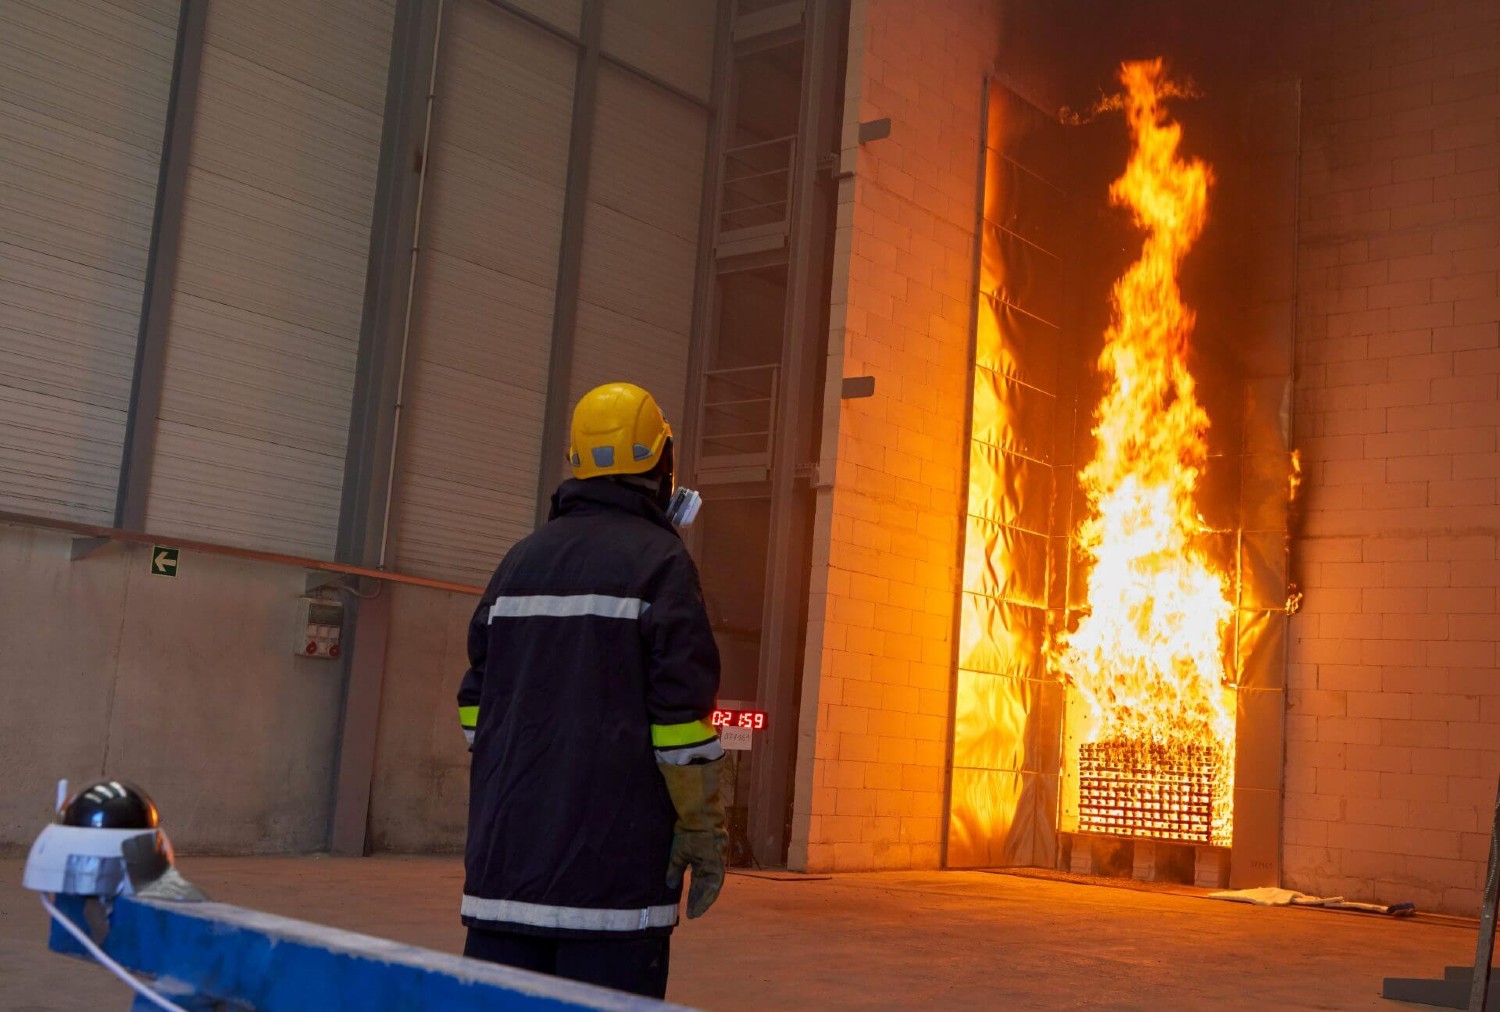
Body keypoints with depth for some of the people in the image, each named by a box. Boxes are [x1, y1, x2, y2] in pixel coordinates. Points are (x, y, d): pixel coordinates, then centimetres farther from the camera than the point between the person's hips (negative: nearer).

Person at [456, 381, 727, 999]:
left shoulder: (520, 560, 12)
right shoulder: (660, 562, -6)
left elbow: (477, 701, 15)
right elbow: (682, 710, -11)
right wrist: (704, 834, -4)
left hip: (508, 849, 6)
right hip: (613, 856, -6)